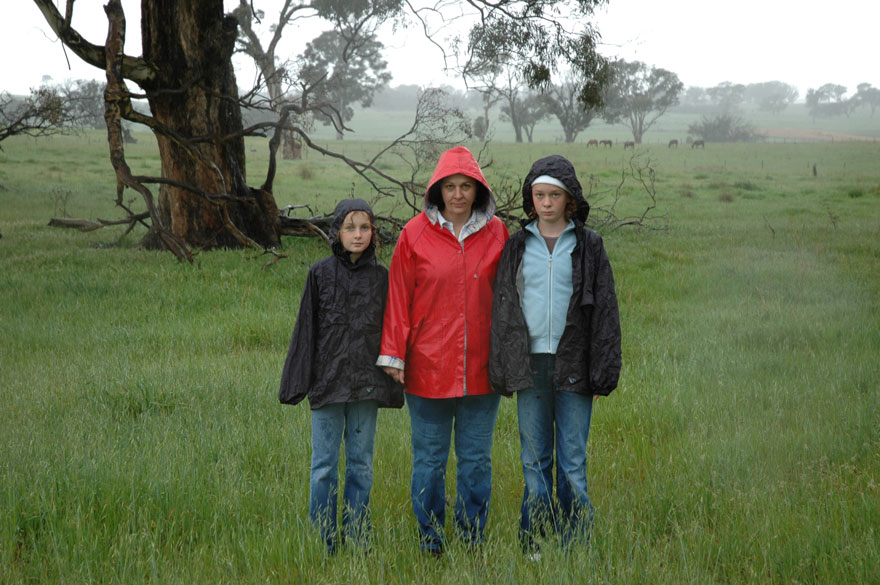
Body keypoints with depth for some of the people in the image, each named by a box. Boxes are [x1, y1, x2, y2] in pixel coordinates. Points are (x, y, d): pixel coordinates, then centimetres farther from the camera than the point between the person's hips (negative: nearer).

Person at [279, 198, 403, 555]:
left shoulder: (380, 277, 5)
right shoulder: (320, 274, 2)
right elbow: (306, 329, 3)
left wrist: (392, 385, 4)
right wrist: (298, 383, -2)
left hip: (367, 384, 1)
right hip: (328, 383, -1)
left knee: (361, 465, 8)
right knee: (324, 466, 3)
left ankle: (357, 540, 17)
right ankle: (323, 544, 10)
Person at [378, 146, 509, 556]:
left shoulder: (496, 234, 4)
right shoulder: (416, 234, -1)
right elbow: (399, 296, 0)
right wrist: (393, 355, -3)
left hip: (481, 368, 2)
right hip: (428, 368, -1)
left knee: (476, 458, 9)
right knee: (429, 460, 6)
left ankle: (473, 539, 20)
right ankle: (430, 543, 17)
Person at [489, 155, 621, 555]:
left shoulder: (588, 245, 4)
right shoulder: (516, 246, 9)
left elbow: (605, 310, 2)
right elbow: (502, 309, 9)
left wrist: (604, 372, -5)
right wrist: (500, 371, 3)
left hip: (573, 367, -2)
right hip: (529, 364, 2)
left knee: (572, 462, 1)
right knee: (534, 460, 8)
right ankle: (533, 546, 16)